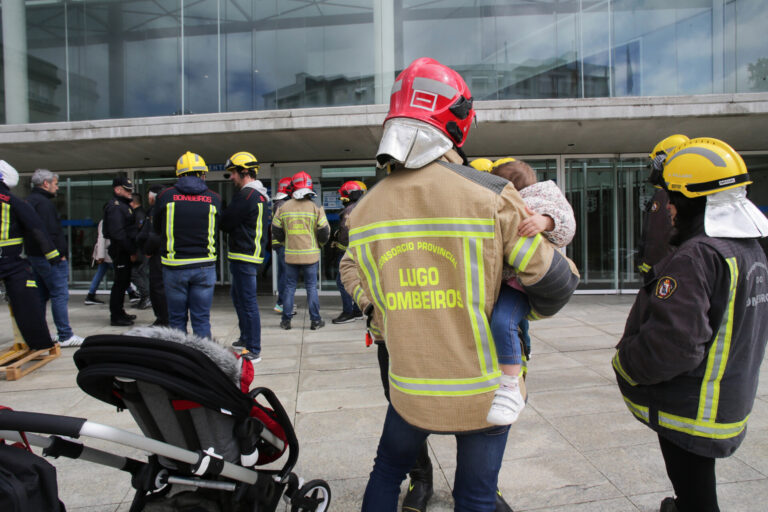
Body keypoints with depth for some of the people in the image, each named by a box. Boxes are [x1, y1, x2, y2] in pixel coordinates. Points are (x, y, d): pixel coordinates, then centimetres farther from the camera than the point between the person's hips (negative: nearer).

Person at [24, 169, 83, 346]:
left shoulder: (28, 201, 19)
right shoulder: (44, 202, -14)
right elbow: (50, 231, -22)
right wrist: (59, 254, -19)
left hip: (34, 256, 11)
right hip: (50, 257, -11)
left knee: (40, 295, 16)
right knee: (60, 295, -8)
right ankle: (65, 336, -7)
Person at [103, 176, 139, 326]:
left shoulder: (124, 205, 20)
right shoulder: (114, 206, -13)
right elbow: (118, 233, -22)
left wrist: (132, 249, 14)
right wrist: (131, 251, -20)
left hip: (126, 251, 10)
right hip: (120, 250, -10)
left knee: (123, 282, 16)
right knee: (120, 283, -5)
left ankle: (119, 313, 26)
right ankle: (116, 317, 1)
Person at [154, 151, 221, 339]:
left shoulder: (166, 196, -3)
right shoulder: (214, 198, -2)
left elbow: (157, 228, 10)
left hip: (174, 267, 0)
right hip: (204, 267, 0)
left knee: (176, 319, 11)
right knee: (202, 319, 7)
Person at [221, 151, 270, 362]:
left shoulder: (247, 195, -16)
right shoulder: (260, 195, 16)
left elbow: (226, 223, -13)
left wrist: (223, 216, 8)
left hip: (244, 257, -11)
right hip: (252, 254, 11)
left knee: (247, 303, -7)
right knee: (239, 298, 22)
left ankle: (253, 351, -2)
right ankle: (246, 338, 35)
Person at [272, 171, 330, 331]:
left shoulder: (283, 208, 0)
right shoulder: (316, 208, -6)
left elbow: (276, 231, 7)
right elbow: (324, 232, -4)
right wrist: (319, 244, 16)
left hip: (290, 255, 2)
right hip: (310, 254, -1)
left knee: (289, 287, 11)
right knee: (311, 287, 6)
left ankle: (286, 320, 14)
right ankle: (315, 320, 10)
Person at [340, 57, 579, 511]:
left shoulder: (367, 210, -6)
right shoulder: (491, 195, -17)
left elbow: (359, 287, 3)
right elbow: (554, 282, -14)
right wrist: (531, 310, 8)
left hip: (410, 388, 3)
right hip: (484, 390, -2)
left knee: (387, 472, 29)